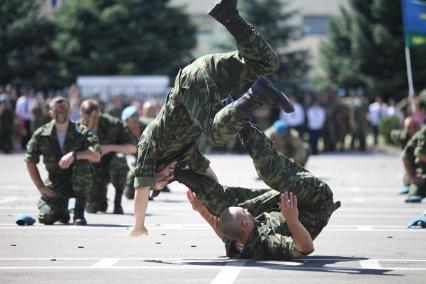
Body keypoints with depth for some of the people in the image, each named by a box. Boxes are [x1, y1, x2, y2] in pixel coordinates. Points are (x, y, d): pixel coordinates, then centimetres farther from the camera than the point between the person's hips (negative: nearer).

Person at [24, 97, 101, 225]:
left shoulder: (81, 132, -10)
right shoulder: (41, 134, -5)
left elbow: (96, 155, -24)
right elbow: (30, 161, 5)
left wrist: (74, 154, -38)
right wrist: (40, 187, -3)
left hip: (78, 181, -1)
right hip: (55, 184, 1)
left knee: (83, 163, -34)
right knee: (46, 217, -21)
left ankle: (79, 213, -19)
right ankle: (63, 210, 21)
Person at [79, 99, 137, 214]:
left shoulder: (113, 124, -18)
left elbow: (132, 148, -17)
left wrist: (110, 148, -31)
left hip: (112, 166, -1)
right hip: (94, 171, 1)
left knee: (119, 159, -37)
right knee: (92, 208, -16)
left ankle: (118, 202, -16)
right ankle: (102, 198, 25)